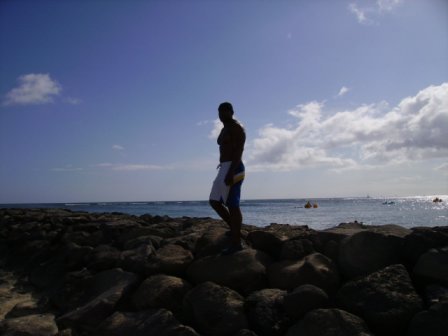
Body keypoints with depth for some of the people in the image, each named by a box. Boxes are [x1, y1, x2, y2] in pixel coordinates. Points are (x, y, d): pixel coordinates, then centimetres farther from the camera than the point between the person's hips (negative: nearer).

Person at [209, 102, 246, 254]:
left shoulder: (237, 127, -9)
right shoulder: (225, 129, 22)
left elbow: (239, 151, -18)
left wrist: (231, 173, -26)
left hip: (233, 169, -10)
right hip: (225, 169, 10)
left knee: (232, 205, -7)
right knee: (214, 202, 9)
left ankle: (236, 243, 0)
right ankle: (235, 229, 19)